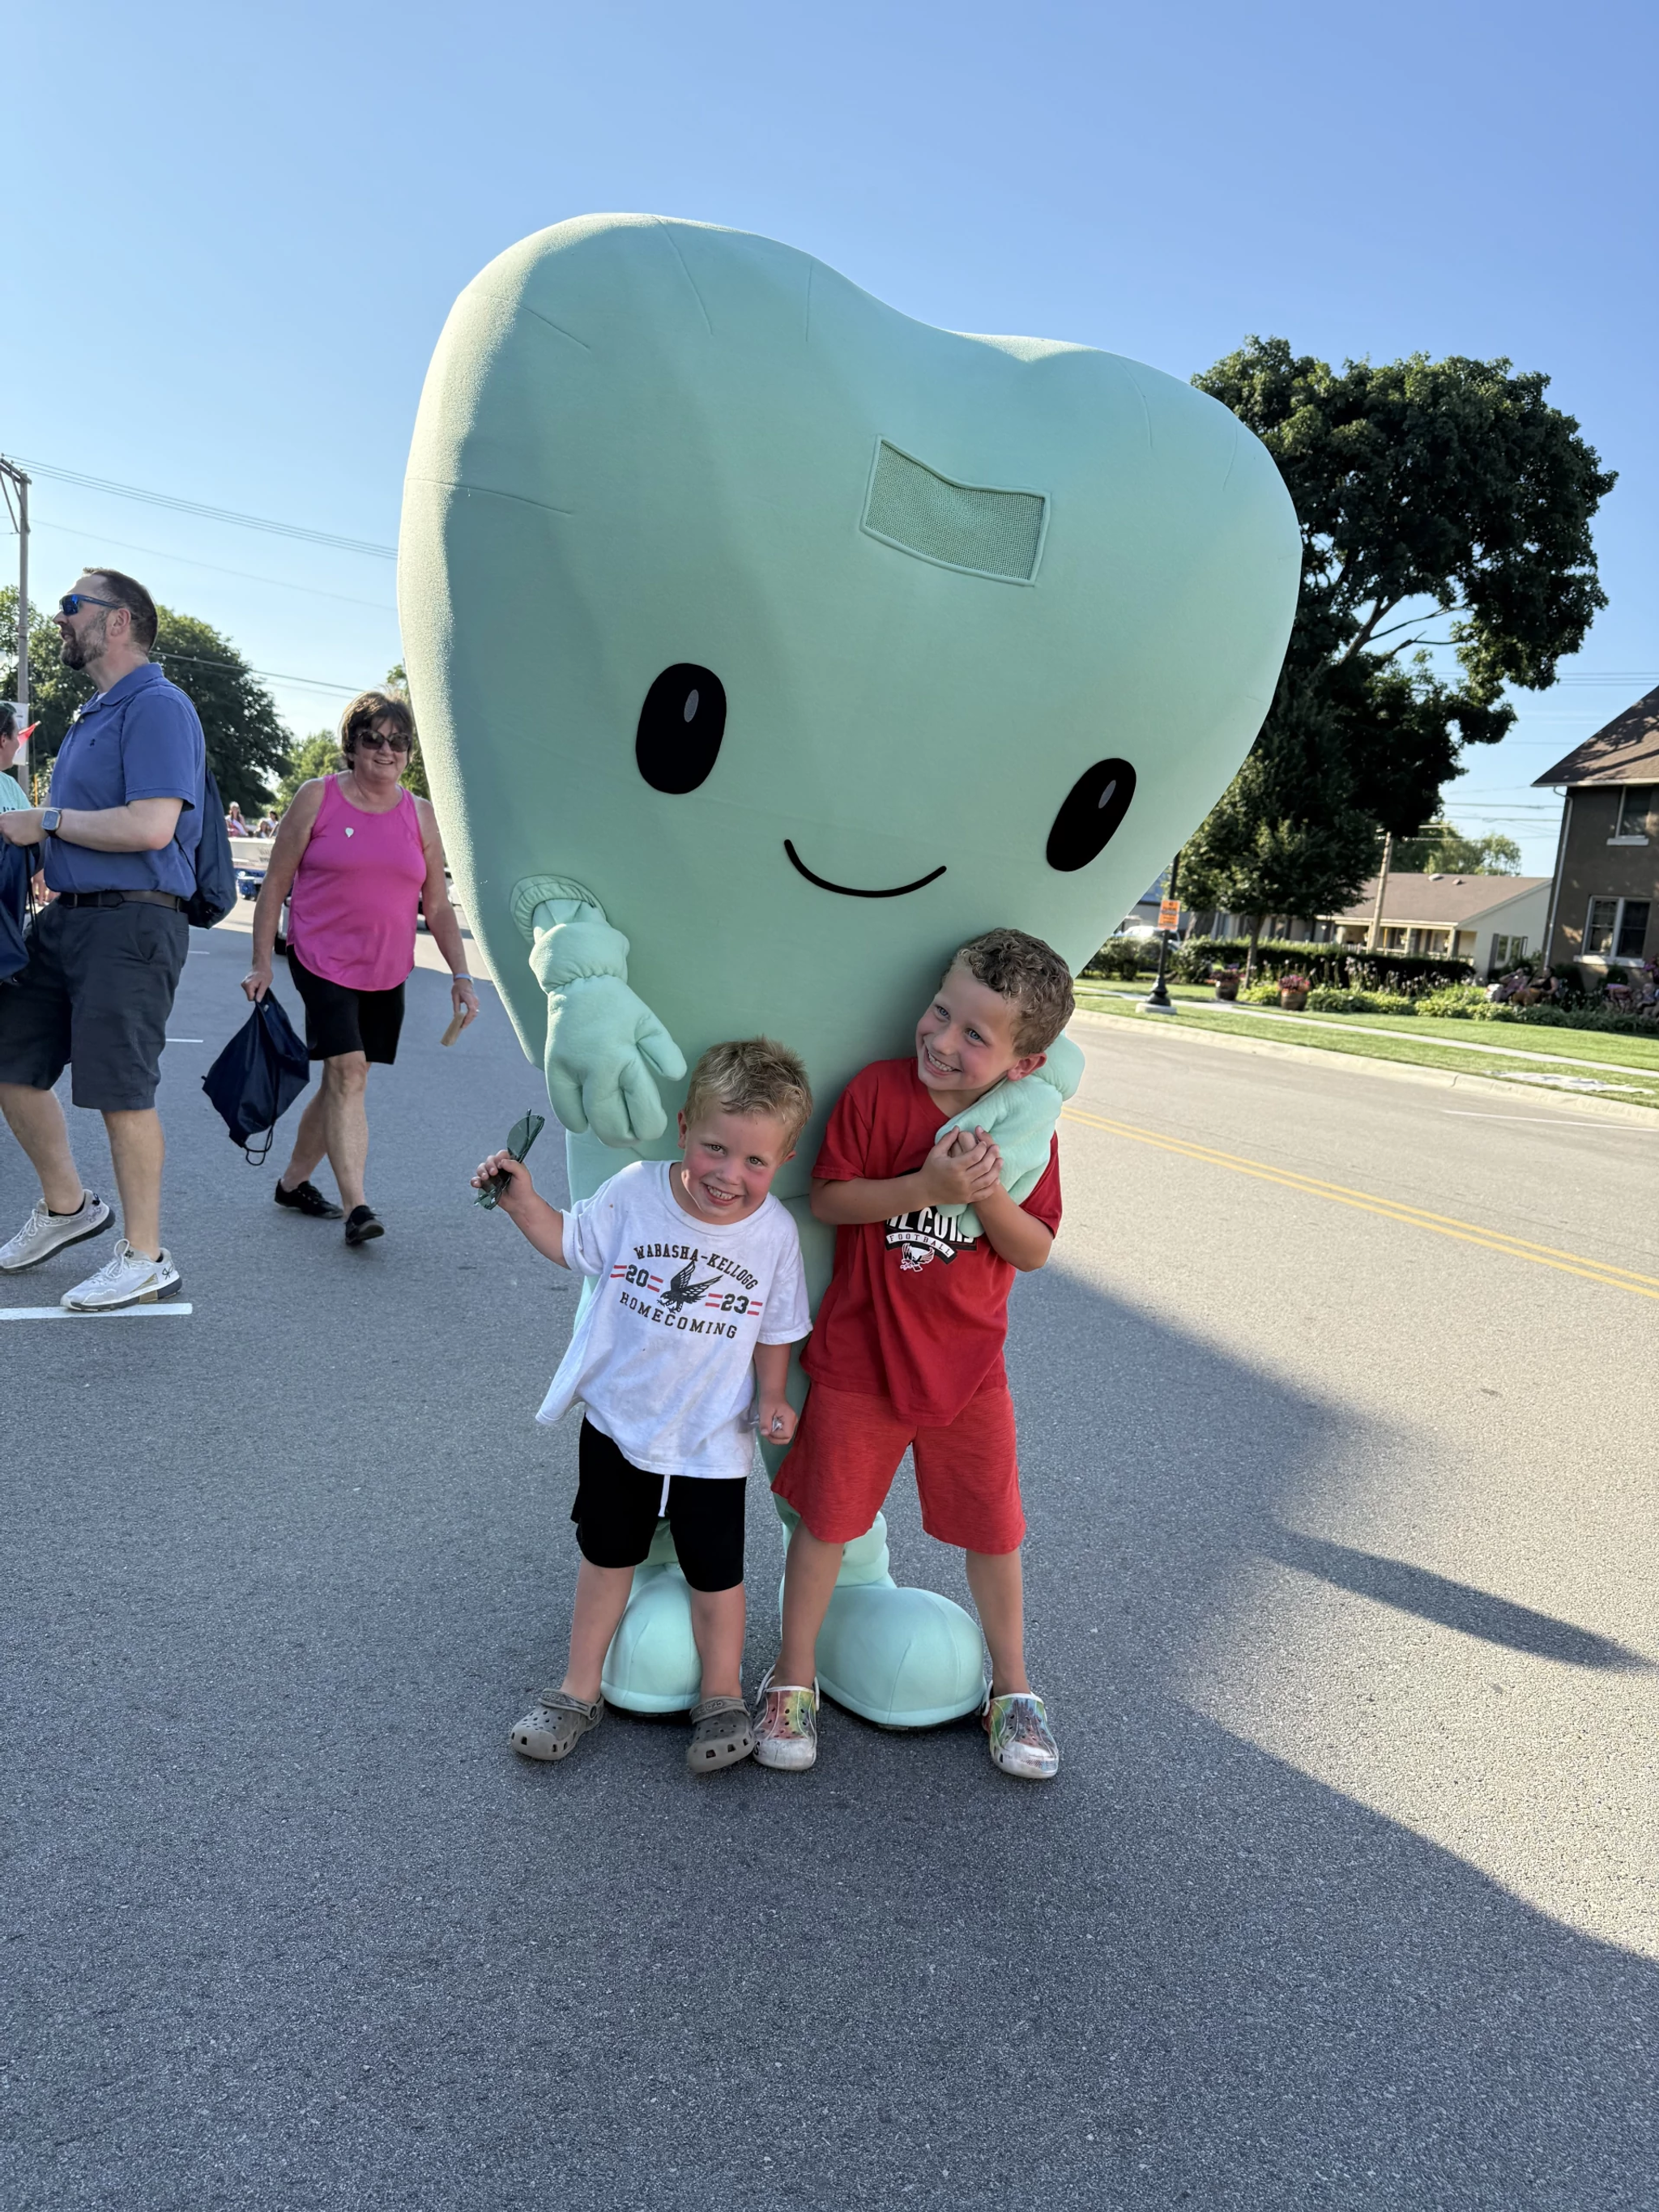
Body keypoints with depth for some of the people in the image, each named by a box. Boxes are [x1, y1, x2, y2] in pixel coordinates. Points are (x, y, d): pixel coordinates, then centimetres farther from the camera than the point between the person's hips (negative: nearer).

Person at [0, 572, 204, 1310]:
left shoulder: (156, 707, -11)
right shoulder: (91, 715, 20)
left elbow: (151, 826, -23)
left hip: (130, 924, -10)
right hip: (65, 915, 10)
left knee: (120, 1088, -7)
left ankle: (144, 1259, 4)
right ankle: (66, 1205, 31)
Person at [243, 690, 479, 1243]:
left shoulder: (420, 814, 8)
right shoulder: (317, 798, -1)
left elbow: (438, 906, 11)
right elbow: (274, 885, 2)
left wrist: (460, 975, 3)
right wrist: (261, 963, -3)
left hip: (387, 973, 4)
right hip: (322, 961, -4)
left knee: (342, 1079, 11)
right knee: (347, 1073, -16)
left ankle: (293, 1181, 28)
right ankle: (356, 1207, -17)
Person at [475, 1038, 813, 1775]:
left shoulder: (774, 1231, -15)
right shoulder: (636, 1191, -17)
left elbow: (774, 1327, -1)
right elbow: (571, 1244, -1)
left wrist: (771, 1397, -11)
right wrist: (520, 1197, -15)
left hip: (710, 1438, -1)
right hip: (617, 1419, 1)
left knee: (715, 1572, 14)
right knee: (606, 1555, 19)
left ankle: (721, 1698, 36)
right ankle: (580, 1691, 37)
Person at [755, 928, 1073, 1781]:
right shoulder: (878, 1090, -14)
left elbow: (1035, 1251, -6)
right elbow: (827, 1197, -15)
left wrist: (987, 1194, -25)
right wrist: (925, 1186, -28)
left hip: (967, 1373, 2)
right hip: (856, 1361, -1)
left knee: (991, 1529, 14)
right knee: (826, 1518, 12)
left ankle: (1011, 1687, 37)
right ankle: (793, 1679, 33)